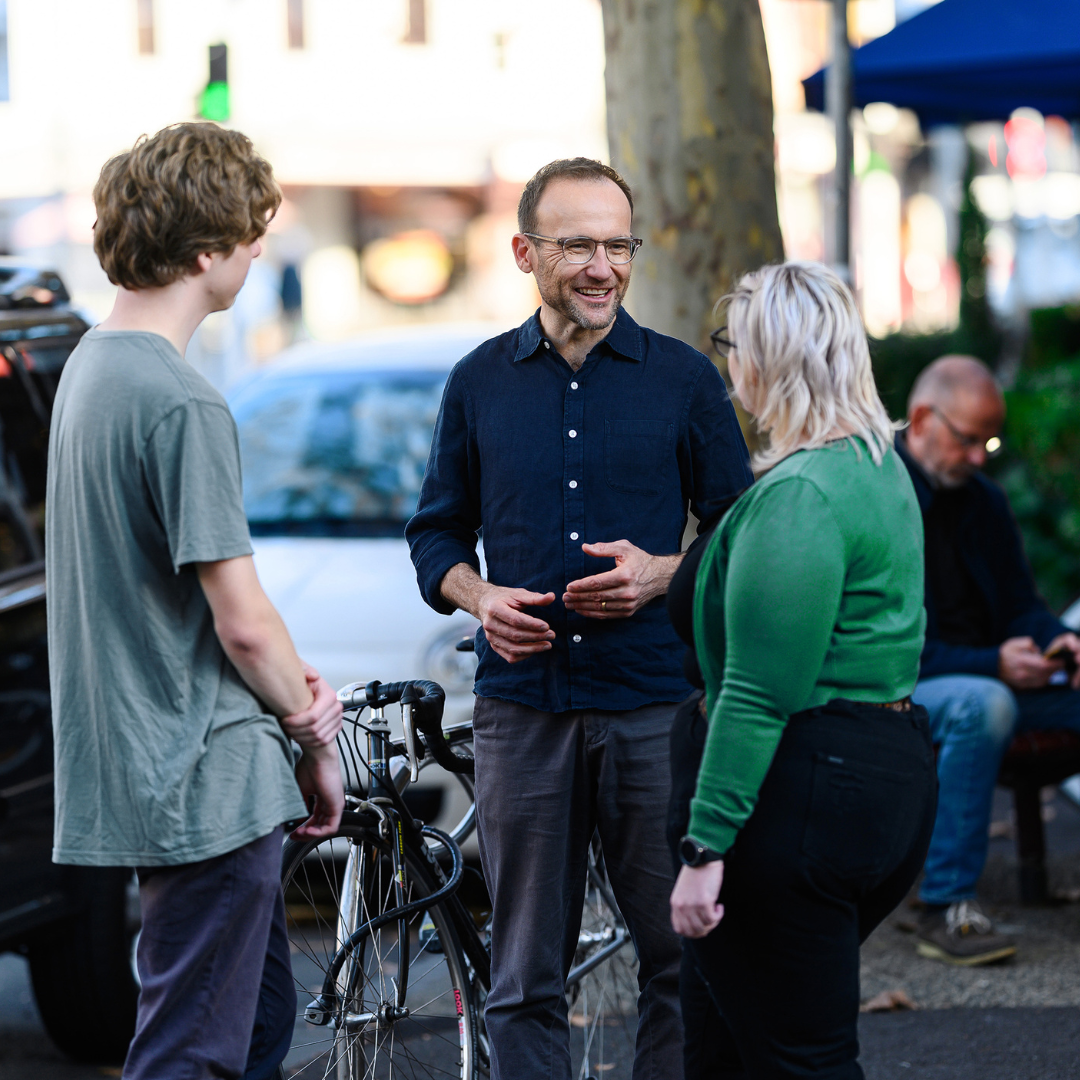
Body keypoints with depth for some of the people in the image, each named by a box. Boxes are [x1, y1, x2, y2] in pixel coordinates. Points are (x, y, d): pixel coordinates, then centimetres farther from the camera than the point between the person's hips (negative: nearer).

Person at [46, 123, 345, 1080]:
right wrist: (313, 732, -3)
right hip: (208, 784, -10)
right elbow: (241, 620, -19)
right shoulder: (182, 405, -20)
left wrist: (294, 683, 9)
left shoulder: (90, 365, 11)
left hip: (141, 773, 10)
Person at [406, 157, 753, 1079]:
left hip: (654, 702, -1)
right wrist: (478, 597, -5)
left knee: (683, 957, -1)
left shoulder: (685, 378, 4)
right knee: (525, 979, 6)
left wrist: (662, 573, -12)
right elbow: (437, 533, 15)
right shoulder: (479, 382, 9)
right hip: (521, 703, 1)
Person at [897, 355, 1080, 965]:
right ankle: (946, 908, -33)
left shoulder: (984, 501, 12)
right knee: (982, 704, -38)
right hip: (890, 691, -7)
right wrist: (993, 665, -26)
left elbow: (1022, 606, 16)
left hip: (987, 679, 7)